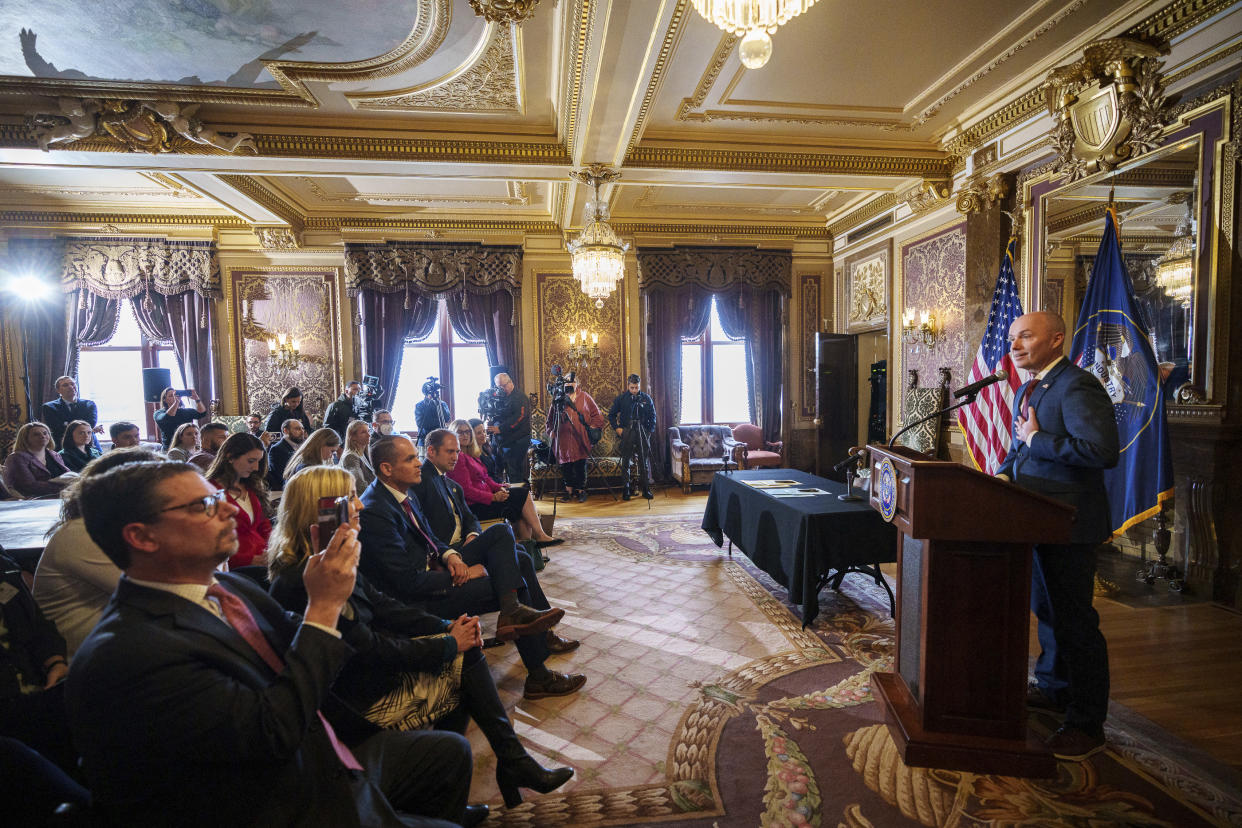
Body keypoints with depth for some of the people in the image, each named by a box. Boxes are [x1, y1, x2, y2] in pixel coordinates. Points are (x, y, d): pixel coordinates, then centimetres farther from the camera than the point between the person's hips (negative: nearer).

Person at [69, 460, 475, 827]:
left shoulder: (225, 587, 0)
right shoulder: (125, 651, -27)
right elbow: (273, 731, -29)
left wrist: (334, 576, -12)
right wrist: (324, 604, -25)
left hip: (330, 759, 8)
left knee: (450, 752, 15)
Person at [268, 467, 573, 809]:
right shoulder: (303, 581, -27)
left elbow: (381, 605, 4)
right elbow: (369, 649, -26)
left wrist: (447, 626, -7)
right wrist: (449, 644, -17)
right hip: (367, 699, -8)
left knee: (468, 648, -3)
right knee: (465, 656, -6)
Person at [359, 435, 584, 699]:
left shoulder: (403, 492, 4)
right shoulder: (374, 512, -24)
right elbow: (408, 582, -25)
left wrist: (451, 556, -7)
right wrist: (465, 574, -17)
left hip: (434, 566, 9)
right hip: (420, 598, -9)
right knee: (516, 582, -11)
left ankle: (514, 611, -22)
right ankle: (539, 678, 2)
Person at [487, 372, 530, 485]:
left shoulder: (520, 397, -6)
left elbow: (519, 417, -19)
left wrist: (500, 428, -22)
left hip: (516, 441, -7)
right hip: (503, 441, 7)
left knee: (515, 473, -9)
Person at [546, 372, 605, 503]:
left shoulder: (584, 397, 7)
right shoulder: (558, 398, 7)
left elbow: (597, 415, 10)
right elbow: (550, 418, 14)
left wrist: (592, 427, 0)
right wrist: (552, 433, 7)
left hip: (580, 439, -1)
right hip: (563, 440, 1)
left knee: (581, 466, 2)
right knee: (565, 466, 4)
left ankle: (581, 490, 14)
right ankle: (569, 489, 18)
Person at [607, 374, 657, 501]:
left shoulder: (646, 398, 3)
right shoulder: (621, 398, 1)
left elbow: (653, 416, 9)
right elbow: (611, 414, 9)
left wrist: (650, 430, 0)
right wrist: (617, 428, -1)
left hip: (643, 433, 1)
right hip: (627, 433, 0)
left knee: (644, 461, 3)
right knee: (626, 462, 3)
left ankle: (646, 489, 12)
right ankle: (626, 489, 10)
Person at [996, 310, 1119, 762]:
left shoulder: (1078, 387, -17)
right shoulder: (1028, 391, 14)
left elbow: (1104, 451, -28)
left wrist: (1037, 439, -20)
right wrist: (1006, 471, 4)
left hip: (1069, 523, -10)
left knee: (1074, 619, 0)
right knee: (1046, 610, 22)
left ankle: (1087, 724, 14)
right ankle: (1054, 687, 40)